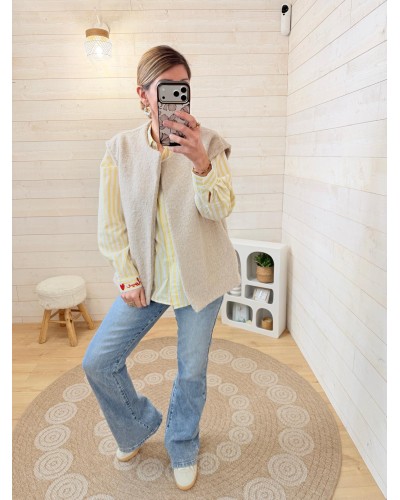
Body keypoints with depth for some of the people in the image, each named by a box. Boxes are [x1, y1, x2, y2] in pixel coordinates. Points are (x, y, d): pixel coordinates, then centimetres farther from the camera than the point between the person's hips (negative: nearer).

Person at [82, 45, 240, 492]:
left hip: (200, 278, -1)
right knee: (98, 362, 4)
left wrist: (201, 163, -34)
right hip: (146, 278, 2)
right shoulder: (120, 147, -3)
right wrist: (127, 277, -5)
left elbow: (220, 210, -16)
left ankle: (182, 448, 43)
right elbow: (110, 224, 0)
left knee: (192, 372, 11)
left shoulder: (207, 142, -7)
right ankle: (139, 425, 36)